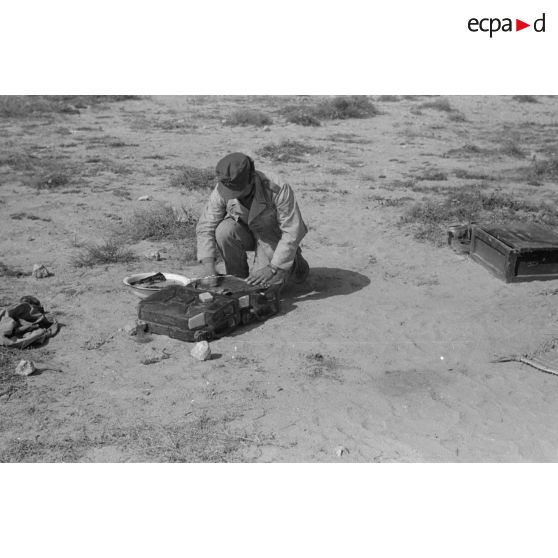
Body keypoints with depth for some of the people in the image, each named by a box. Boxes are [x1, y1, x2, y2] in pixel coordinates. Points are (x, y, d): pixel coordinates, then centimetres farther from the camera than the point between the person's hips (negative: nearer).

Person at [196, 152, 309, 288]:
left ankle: (294, 265, 16)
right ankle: (238, 276, -5)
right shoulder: (221, 190, -23)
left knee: (264, 285, -17)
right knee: (224, 230, -29)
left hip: (274, 238, -3)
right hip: (247, 233, 3)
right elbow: (205, 227, -19)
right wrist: (209, 271, -31)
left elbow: (292, 232, -30)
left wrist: (272, 268, -34)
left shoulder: (278, 190, -34)